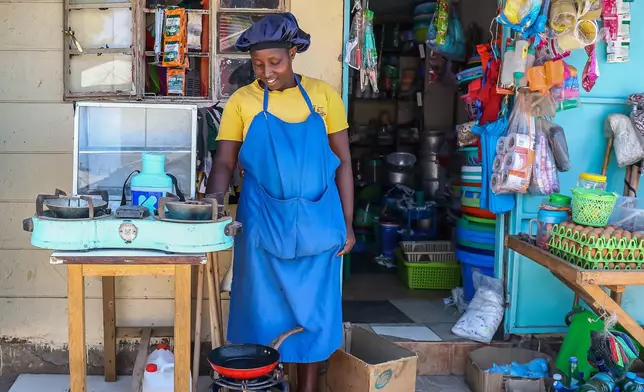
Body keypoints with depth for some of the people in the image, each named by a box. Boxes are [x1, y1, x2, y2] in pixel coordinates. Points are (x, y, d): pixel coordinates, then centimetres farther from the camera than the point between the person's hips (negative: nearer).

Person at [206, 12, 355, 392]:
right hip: (262, 223, 0)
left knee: (313, 312, 9)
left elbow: (343, 162, 4)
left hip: (317, 223, 1)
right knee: (264, 313, 7)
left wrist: (347, 222, 0)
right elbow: (224, 162, -1)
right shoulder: (241, 102, 1)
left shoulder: (323, 95, 2)